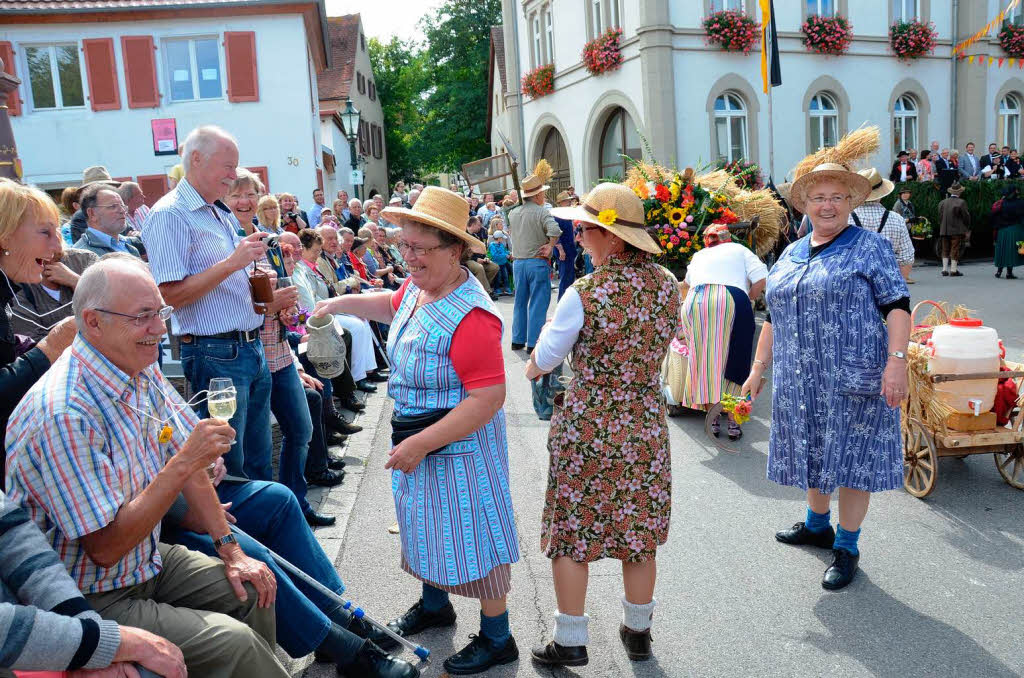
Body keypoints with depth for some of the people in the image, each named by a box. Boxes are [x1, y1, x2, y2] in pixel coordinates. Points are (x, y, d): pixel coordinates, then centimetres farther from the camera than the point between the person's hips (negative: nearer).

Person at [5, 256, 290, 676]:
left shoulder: (142, 373, 0)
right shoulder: (64, 413, -28)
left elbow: (188, 467, 6)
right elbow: (105, 547, -25)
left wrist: (230, 550, 2)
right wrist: (183, 464, -29)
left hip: (147, 561, 8)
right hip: (88, 601, -8)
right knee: (232, 642, -20)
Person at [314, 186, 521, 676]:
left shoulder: (470, 315, -29)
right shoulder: (418, 286, -2)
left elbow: (488, 398, -31)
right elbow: (392, 306, 24)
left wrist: (422, 444, -28)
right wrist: (344, 302, 10)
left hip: (460, 445, -9)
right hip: (418, 437, 9)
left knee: (470, 537, 5)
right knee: (427, 524, 24)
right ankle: (434, 605, 48)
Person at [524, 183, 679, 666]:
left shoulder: (583, 295, -18)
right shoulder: (667, 285, -4)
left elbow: (542, 361, -6)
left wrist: (533, 366, 15)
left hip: (587, 427, -5)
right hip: (647, 423, 5)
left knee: (570, 533, 11)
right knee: (638, 532, 18)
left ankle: (570, 641, 24)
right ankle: (638, 631, 35)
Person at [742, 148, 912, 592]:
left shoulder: (869, 247, -2)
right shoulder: (791, 255, 14)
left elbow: (897, 305, -9)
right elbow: (773, 317, 18)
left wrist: (897, 360, -21)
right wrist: (758, 367, 14)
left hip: (852, 380, -5)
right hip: (800, 381, 6)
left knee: (851, 457, 2)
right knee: (813, 453, 17)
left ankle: (846, 548, 16)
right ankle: (817, 525, 38)